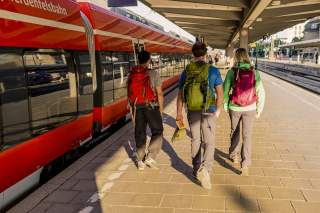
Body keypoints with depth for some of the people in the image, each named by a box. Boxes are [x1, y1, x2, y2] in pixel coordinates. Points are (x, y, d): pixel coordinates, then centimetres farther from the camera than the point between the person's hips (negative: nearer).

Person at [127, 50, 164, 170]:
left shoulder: (131, 75, 4)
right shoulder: (153, 74, -9)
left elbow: (129, 93, 9)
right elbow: (159, 93, -9)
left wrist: (132, 110, 18)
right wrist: (161, 110, 0)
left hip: (137, 107, 4)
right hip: (151, 106, -4)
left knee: (140, 133, 11)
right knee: (157, 132, 9)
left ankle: (140, 161, 16)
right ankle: (150, 157, -1)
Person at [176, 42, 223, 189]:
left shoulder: (186, 72, 0)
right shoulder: (213, 71, -7)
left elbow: (180, 95, 3)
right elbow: (220, 94, -5)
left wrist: (179, 113, 13)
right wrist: (218, 110, 10)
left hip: (192, 112, 3)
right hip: (208, 112, -3)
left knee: (195, 140, 17)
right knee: (209, 142, 3)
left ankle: (196, 170, 30)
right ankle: (205, 168, -20)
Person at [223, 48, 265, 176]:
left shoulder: (232, 72, -12)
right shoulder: (254, 73, -8)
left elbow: (225, 91, -6)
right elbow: (261, 93, -6)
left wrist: (225, 106, 9)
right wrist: (259, 109, 7)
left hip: (234, 108, 0)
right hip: (250, 109, 0)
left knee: (234, 132, 21)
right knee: (247, 135, 8)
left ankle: (234, 156, 38)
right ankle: (245, 163, -2)